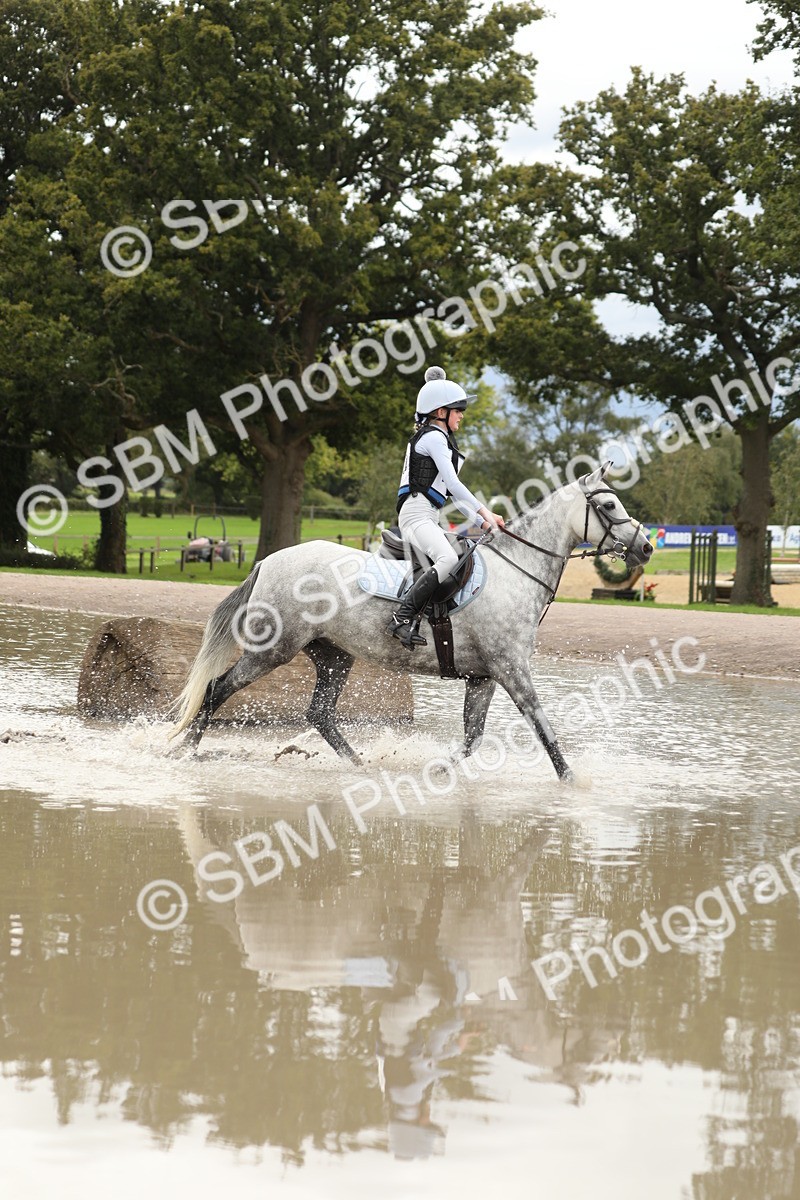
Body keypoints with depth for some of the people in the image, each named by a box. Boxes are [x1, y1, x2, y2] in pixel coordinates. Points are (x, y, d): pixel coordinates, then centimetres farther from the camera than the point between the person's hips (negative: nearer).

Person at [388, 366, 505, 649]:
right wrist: (485, 512, -12)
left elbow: (452, 491, 26)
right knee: (448, 560, -32)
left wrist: (480, 521, 17)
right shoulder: (433, 437, -5)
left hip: (428, 518, 11)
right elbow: (453, 482, -13)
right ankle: (402, 618, -35)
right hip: (417, 513, -11)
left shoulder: (441, 440, 26)